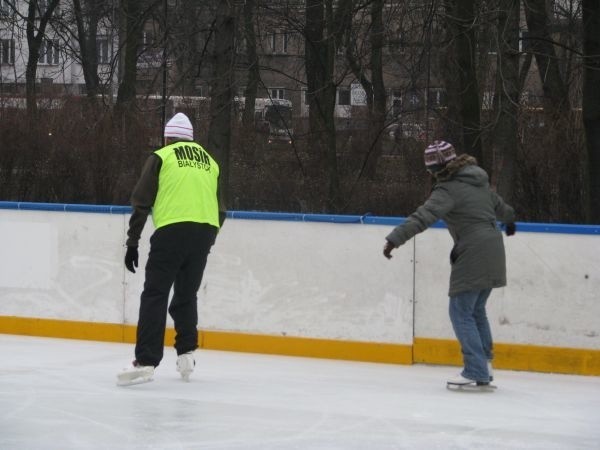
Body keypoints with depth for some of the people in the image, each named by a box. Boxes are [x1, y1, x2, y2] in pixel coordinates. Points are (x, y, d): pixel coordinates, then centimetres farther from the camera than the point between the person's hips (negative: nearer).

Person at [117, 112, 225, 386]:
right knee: (186, 294, 20)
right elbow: (219, 211, 20)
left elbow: (141, 202, 0)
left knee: (155, 295, -5)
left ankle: (146, 362, -14)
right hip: (204, 232, 5)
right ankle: (186, 354, 17)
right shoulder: (209, 162, 22)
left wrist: (132, 243, 3)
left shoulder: (161, 157, 8)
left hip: (172, 230, -5)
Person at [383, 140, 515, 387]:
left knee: (461, 313, -4)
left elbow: (424, 216, -26)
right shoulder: (476, 179, 14)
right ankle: (484, 364, 23)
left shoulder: (449, 189, -13)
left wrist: (395, 238, -32)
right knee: (476, 310, 19)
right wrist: (509, 218, 54)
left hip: (473, 255, -9)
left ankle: (476, 372, -9)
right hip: (492, 253, 9)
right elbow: (497, 203, 33)